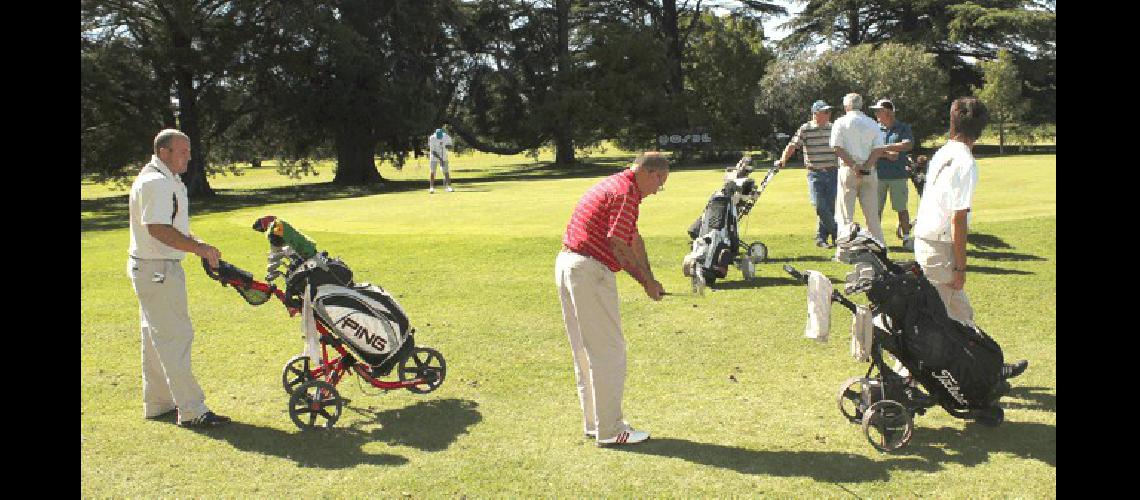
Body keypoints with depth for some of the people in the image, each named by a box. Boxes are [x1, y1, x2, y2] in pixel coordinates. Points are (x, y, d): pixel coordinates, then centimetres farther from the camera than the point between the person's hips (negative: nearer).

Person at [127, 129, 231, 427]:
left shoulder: (168, 180, 16)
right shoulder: (155, 182, -18)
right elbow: (158, 229, -27)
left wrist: (199, 246, 11)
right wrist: (199, 248, -25)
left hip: (156, 269, 11)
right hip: (157, 270, -11)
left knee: (156, 338, 16)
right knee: (176, 337, -8)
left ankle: (157, 404, 27)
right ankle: (192, 411, -4)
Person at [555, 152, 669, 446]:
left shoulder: (616, 185, 20)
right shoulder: (626, 193, -14)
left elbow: (634, 239, 22)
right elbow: (618, 247, -19)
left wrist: (649, 278, 17)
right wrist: (646, 282, -8)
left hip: (567, 265, 11)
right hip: (590, 272, -10)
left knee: (585, 351, 15)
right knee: (608, 352, -2)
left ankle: (594, 422, 25)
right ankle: (609, 430, 5)